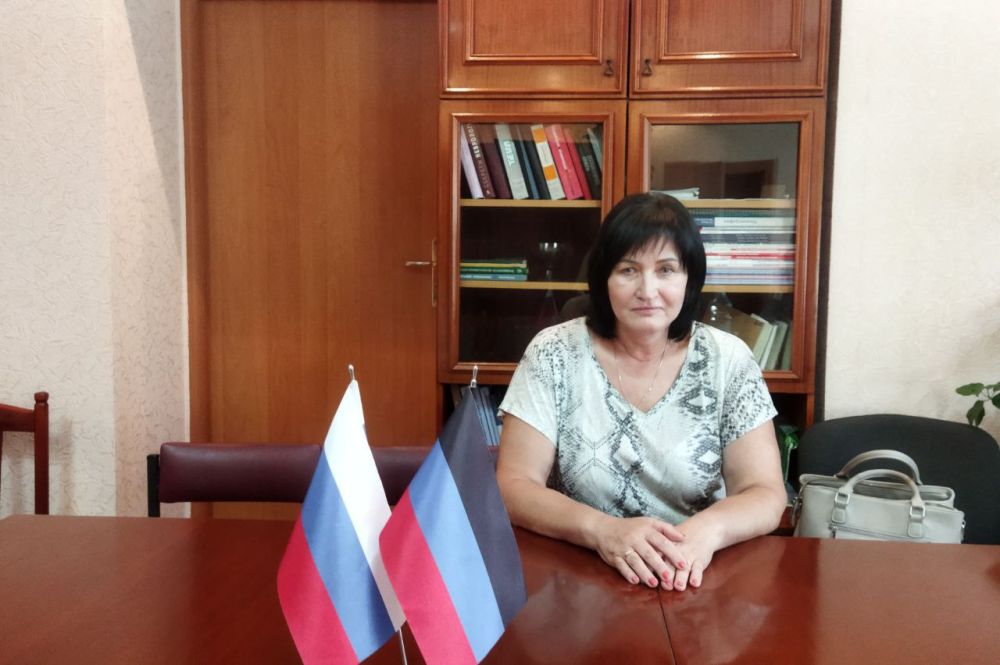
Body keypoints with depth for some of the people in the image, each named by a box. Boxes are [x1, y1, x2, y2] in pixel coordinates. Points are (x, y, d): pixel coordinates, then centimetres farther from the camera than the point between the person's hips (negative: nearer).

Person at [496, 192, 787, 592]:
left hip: (698, 581, 2)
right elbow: (513, 488, -9)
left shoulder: (728, 360, -2)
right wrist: (601, 530, -27)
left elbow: (765, 495, -5)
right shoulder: (554, 353, -5)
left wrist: (705, 530, -26)